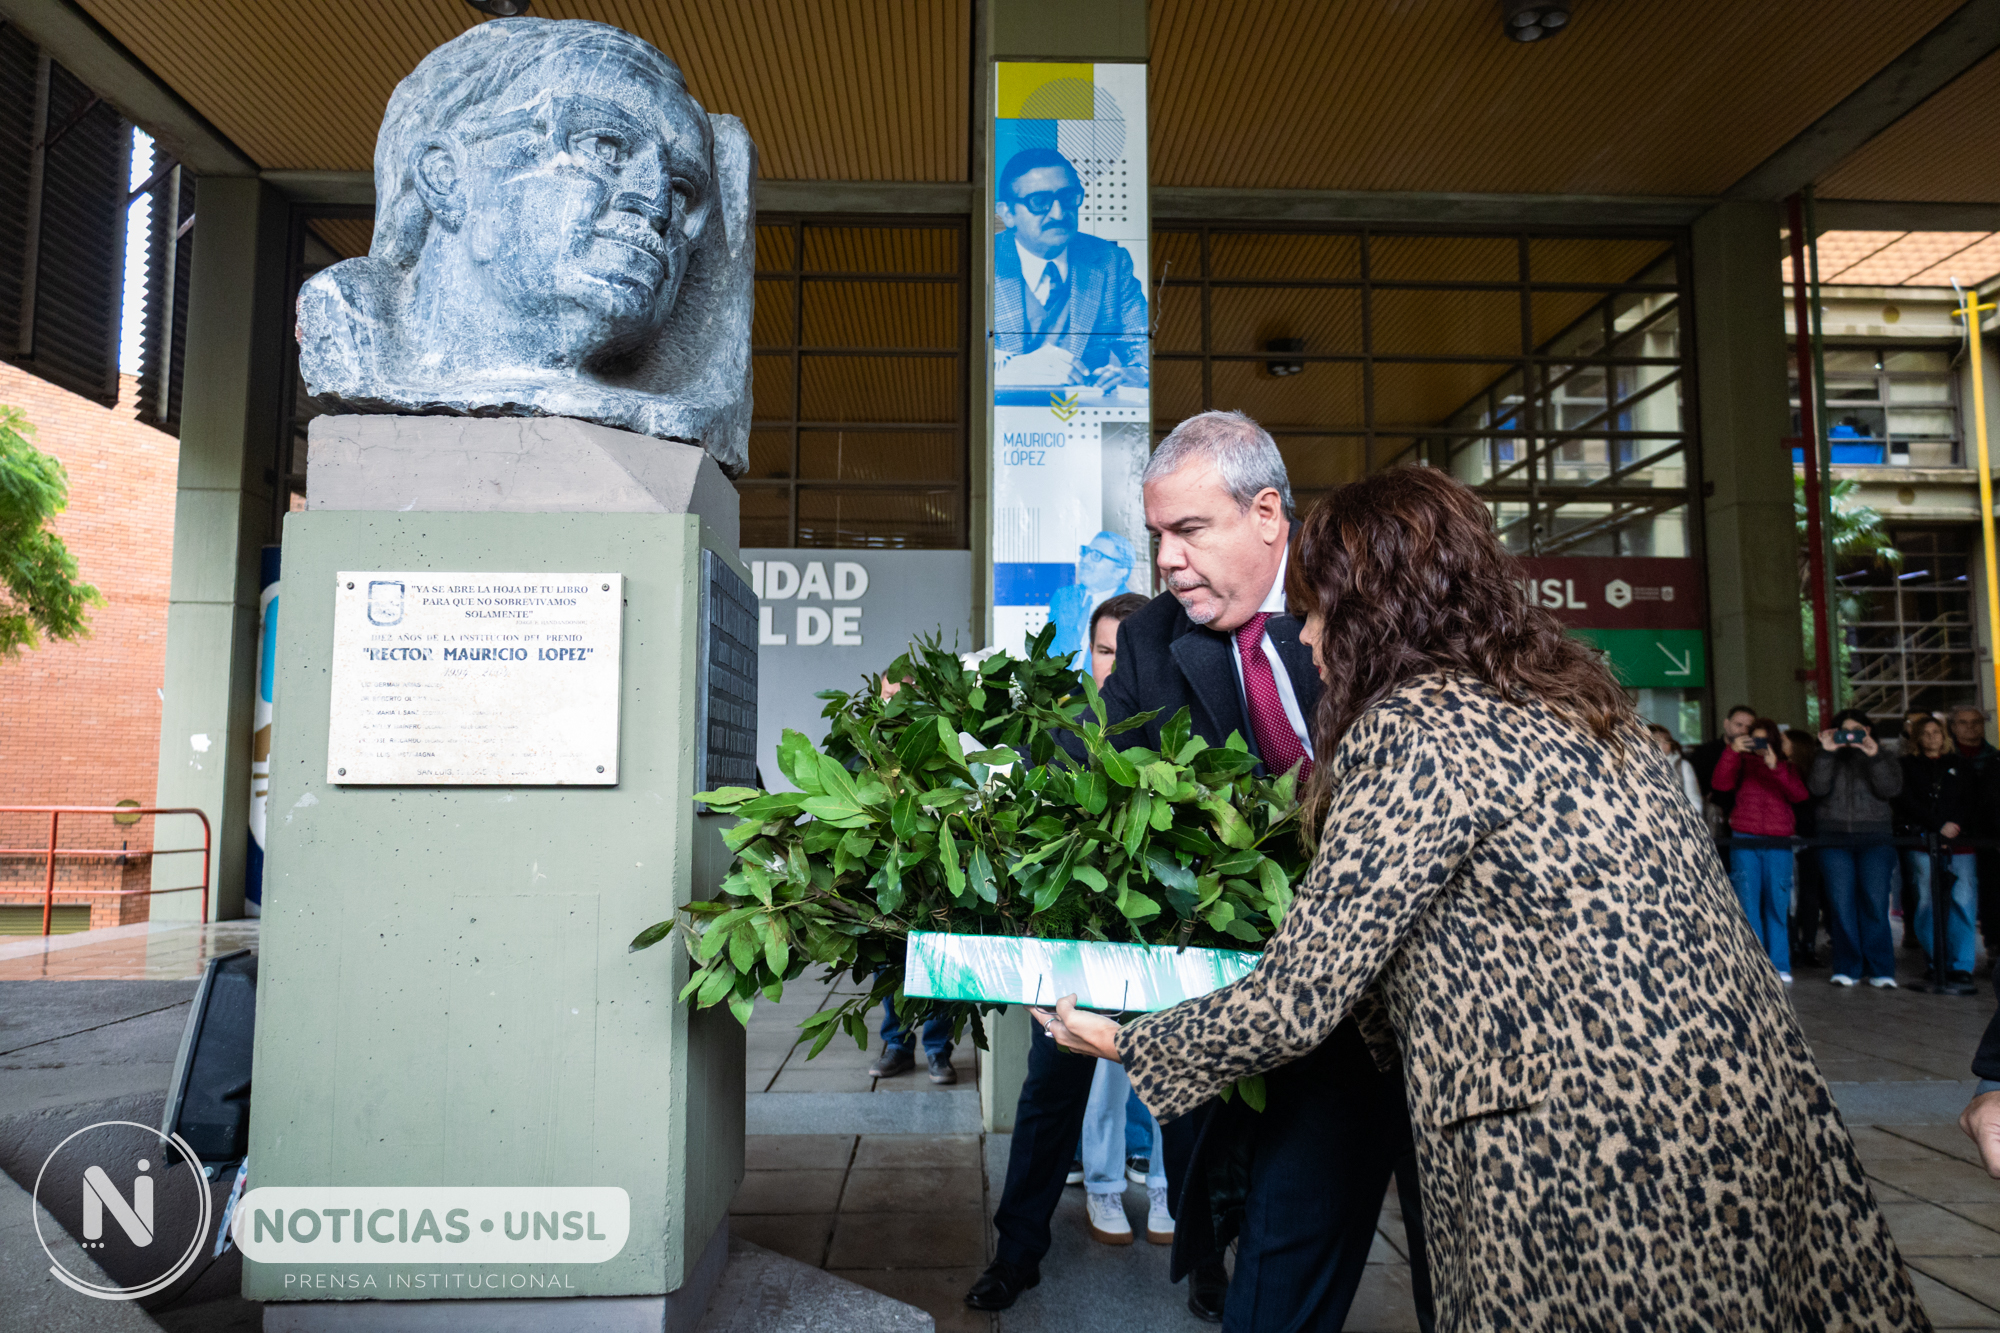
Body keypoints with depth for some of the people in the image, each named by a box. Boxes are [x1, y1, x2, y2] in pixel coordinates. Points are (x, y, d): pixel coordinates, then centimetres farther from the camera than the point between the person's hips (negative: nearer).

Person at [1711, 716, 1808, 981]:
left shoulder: (1786, 767, 11)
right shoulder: (1742, 763, 8)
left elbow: (1799, 794, -7)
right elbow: (1721, 783, -10)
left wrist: (1776, 767, -19)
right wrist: (1732, 751, -20)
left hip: (1778, 843, 1)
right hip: (1745, 842, -1)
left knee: (1777, 905, 2)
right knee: (1748, 905, 0)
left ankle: (1779, 967, 8)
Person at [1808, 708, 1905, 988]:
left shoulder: (1881, 760, 14)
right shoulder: (1828, 760, 14)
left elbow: (1890, 789, -4)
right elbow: (1818, 787, -4)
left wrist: (1874, 756, -15)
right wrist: (1826, 753, -13)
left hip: (1874, 838, 0)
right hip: (1835, 838, 1)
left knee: (1875, 904, -8)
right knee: (1842, 905, -3)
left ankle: (1879, 970, -3)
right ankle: (1847, 968, 3)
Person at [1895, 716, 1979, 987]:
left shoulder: (1960, 764, 18)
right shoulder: (1907, 765, 13)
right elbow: (1906, 802, 3)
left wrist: (1957, 827, -6)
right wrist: (1939, 826, -7)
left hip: (1959, 842, 1)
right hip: (1921, 842, -1)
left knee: (1964, 901, -12)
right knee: (1926, 902, -4)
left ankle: (1960, 965, -9)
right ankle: (1935, 963, 2)